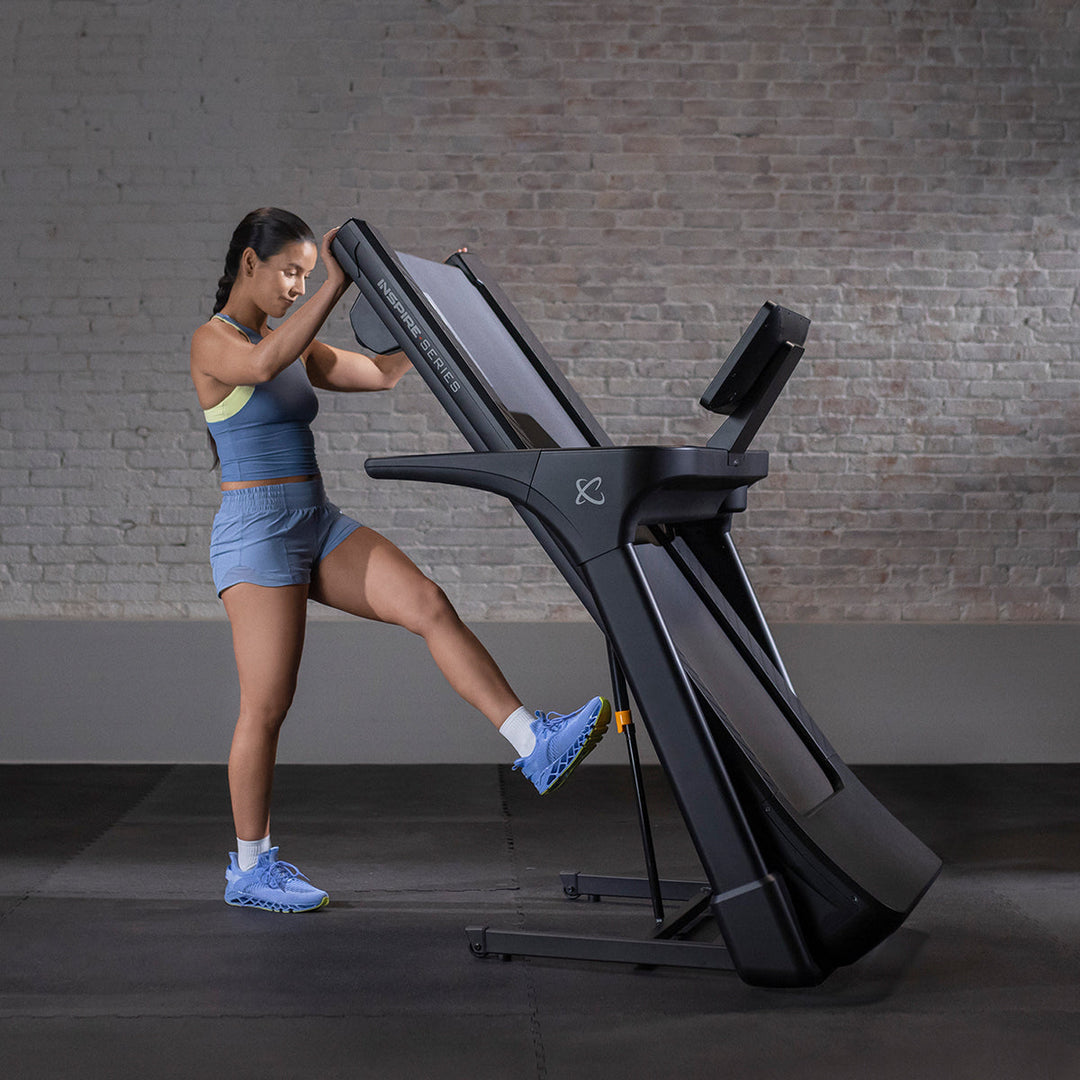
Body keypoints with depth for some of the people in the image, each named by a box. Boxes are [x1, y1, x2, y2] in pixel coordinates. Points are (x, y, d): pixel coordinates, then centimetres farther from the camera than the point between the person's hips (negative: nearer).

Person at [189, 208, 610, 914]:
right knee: (266, 708, -3)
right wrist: (337, 283, -34)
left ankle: (536, 747, -18)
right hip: (258, 531, -7)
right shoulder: (213, 341, -8)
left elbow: (384, 373, 17)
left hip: (319, 525, 8)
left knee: (431, 606, -12)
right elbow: (264, 363, -32)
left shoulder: (295, 349, 17)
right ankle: (251, 868, 11)